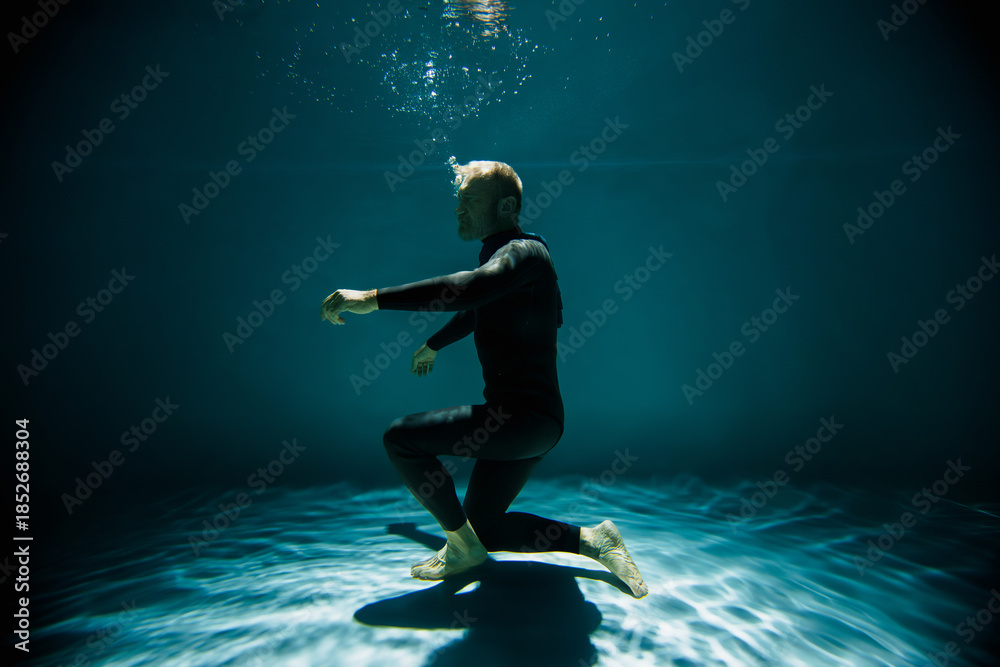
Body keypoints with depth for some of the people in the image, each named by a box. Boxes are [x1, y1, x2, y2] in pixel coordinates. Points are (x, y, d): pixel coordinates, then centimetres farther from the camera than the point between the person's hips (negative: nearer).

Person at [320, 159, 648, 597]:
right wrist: (433, 345, 50)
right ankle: (591, 541, 17)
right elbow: (474, 310, 35)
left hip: (527, 417, -10)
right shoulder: (498, 257, 16)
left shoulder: (524, 251, -14)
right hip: (519, 419, 10)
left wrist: (373, 298, -37)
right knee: (484, 529, 15)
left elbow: (471, 288, -37)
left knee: (400, 438, -13)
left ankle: (462, 546, 4)